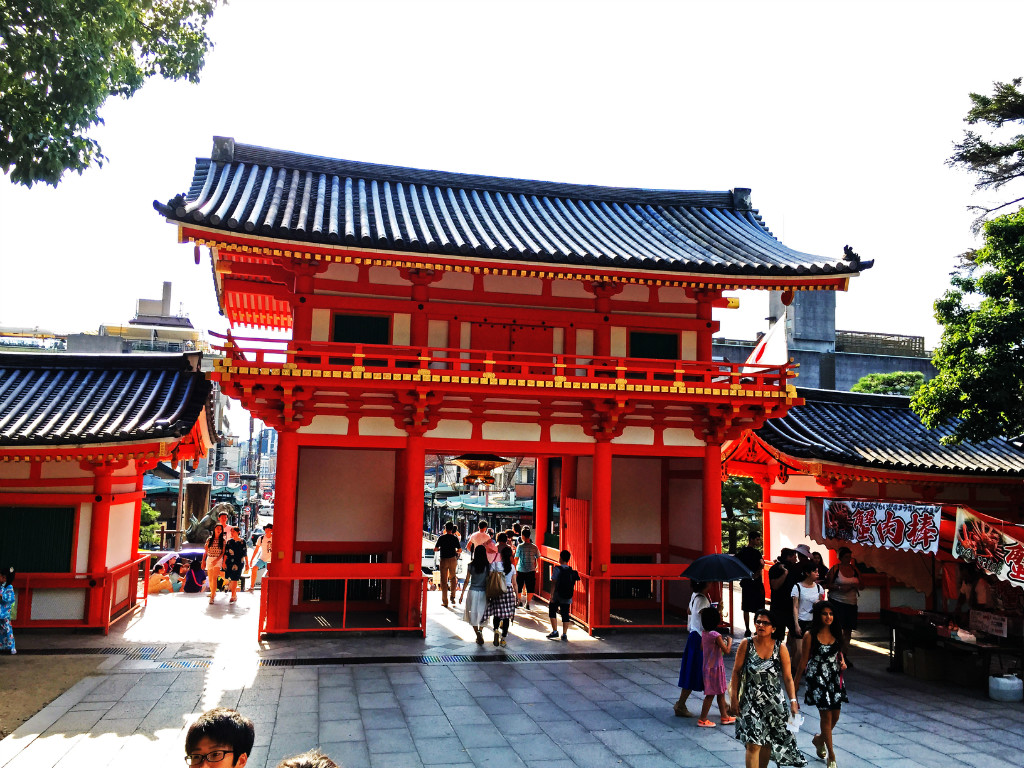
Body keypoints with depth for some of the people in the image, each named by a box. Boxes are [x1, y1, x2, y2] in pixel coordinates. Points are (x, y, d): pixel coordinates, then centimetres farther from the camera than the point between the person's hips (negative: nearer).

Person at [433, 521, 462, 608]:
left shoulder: (441, 538, -4)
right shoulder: (455, 538, -1)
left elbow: (435, 549, -4)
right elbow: (460, 550, -1)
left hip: (443, 560, -1)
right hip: (453, 559, 1)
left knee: (444, 581, 5)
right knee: (452, 577, 21)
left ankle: (445, 601, 5)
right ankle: (452, 596, 9)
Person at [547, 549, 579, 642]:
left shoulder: (557, 569, -10)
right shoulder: (571, 571, 3)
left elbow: (553, 583, -13)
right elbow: (573, 584, 8)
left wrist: (551, 596, -11)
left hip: (557, 596, -4)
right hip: (567, 598, 4)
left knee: (552, 612, 13)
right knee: (565, 615, 9)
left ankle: (555, 631, 8)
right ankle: (564, 635, 7)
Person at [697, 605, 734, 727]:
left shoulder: (704, 633, 3)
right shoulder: (715, 635, -22)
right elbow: (726, 650, -21)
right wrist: (729, 641, -2)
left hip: (707, 666, 8)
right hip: (715, 667, -8)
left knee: (720, 692, 18)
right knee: (711, 694, 1)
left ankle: (724, 716, 29)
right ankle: (702, 719, 7)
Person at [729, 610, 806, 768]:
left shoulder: (780, 648, -4)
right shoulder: (746, 644, -6)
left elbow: (788, 678, -2)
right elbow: (736, 672, -2)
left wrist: (793, 701, -10)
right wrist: (734, 697, -5)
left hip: (774, 702, 2)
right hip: (751, 701, -2)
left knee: (767, 743, 15)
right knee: (753, 744, -10)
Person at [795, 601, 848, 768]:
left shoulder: (836, 634, 3)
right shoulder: (810, 635, -11)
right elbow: (803, 661, -6)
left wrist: (843, 662, -3)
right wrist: (796, 683, -3)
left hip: (835, 679, 5)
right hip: (818, 679, -5)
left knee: (835, 716, 10)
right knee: (826, 716, -5)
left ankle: (819, 739, 39)